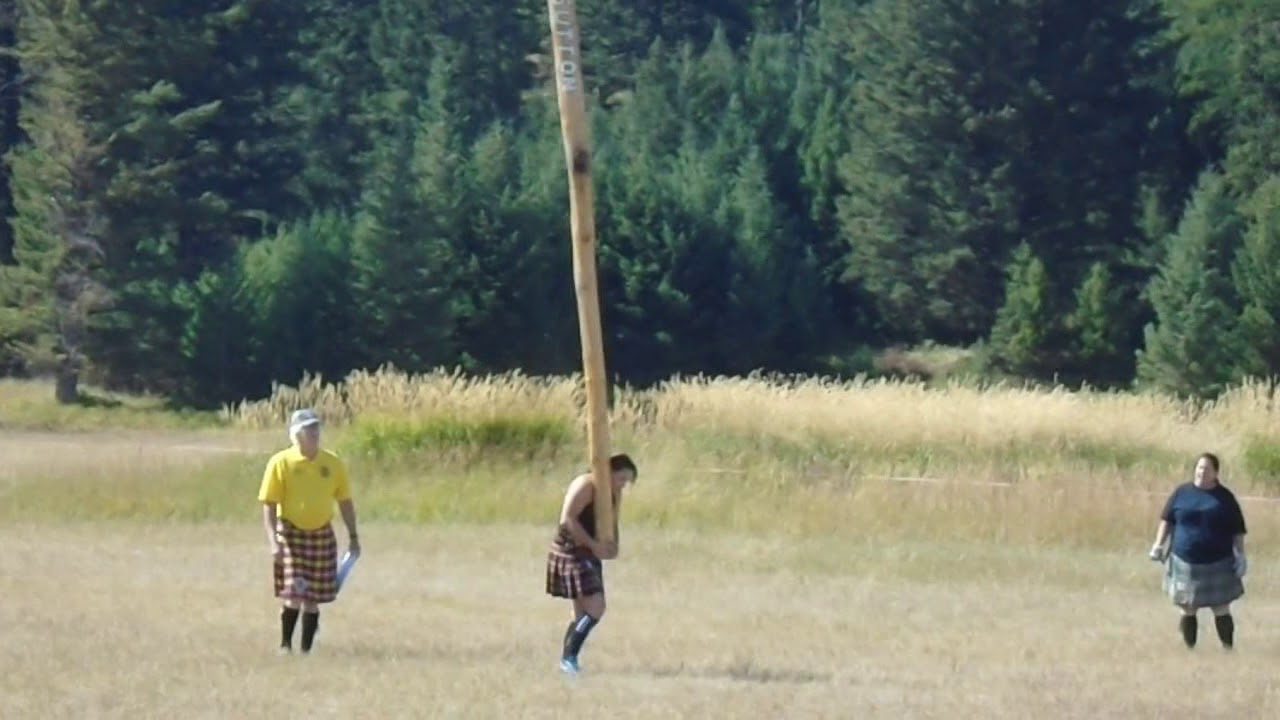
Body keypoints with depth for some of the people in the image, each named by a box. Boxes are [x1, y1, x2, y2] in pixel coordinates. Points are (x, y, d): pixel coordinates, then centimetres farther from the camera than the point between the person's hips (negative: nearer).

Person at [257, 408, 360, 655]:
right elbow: (269, 505, -8)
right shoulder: (280, 463, -7)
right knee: (293, 595, -10)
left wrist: (353, 536, 11)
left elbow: (345, 501, 12)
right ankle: (285, 644, 5)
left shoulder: (333, 463, 3)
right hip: (291, 534, -3)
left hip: (322, 535, 3)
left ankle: (307, 648, 13)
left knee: (312, 598, 5)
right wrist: (273, 541, -17)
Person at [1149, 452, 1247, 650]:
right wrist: (1159, 544, 2)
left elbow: (1237, 530, 4)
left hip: (1218, 564, -1)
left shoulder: (1225, 497, 1)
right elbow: (1167, 520, 10)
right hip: (1185, 564, 1)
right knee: (1188, 609, 8)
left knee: (1221, 609, 1)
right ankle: (1189, 647, 18)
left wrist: (1240, 555, -2)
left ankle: (1229, 648, 7)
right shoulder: (1182, 493, 4)